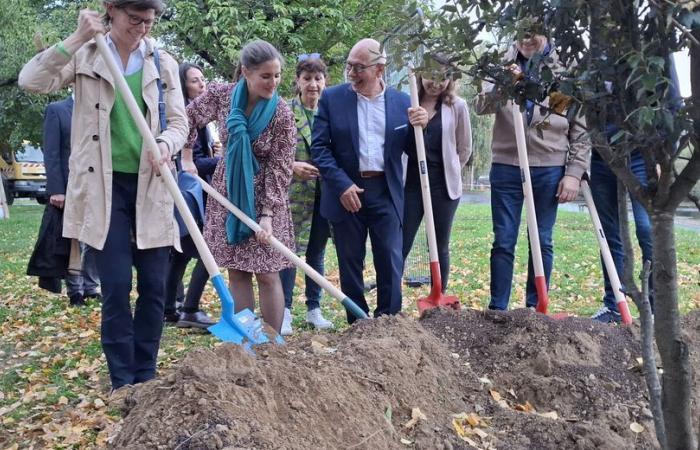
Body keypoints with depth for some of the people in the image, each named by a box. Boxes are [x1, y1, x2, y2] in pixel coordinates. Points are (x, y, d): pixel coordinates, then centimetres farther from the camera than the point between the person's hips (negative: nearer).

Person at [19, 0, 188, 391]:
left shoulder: (163, 63, 7)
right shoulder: (85, 56, 3)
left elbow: (179, 121, 5)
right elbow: (32, 81, -11)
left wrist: (165, 146, -16)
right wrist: (75, 39, -16)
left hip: (151, 185, 2)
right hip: (104, 186, -2)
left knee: (154, 285, 4)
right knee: (116, 286, -3)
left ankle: (146, 376, 19)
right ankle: (123, 381, 10)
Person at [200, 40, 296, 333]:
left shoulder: (282, 114, -16)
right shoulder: (223, 96, -10)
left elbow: (279, 168, -14)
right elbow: (187, 119, 7)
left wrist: (267, 214, -18)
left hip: (264, 196, -3)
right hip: (228, 192, 3)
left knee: (267, 274, -3)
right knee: (236, 272, 5)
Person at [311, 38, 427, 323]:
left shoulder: (401, 102, 5)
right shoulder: (332, 98, 0)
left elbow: (412, 149, 10)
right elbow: (319, 146, -3)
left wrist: (419, 126, -11)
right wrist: (342, 185, -13)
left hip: (386, 192, 1)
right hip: (346, 192, 0)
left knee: (390, 263, 1)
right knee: (350, 263, 8)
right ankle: (358, 325, 20)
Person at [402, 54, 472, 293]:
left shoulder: (457, 106, -1)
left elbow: (465, 148, 8)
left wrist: (448, 171, 13)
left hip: (444, 185, 0)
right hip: (411, 183, 0)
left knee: (440, 247, 10)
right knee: (401, 246, -2)